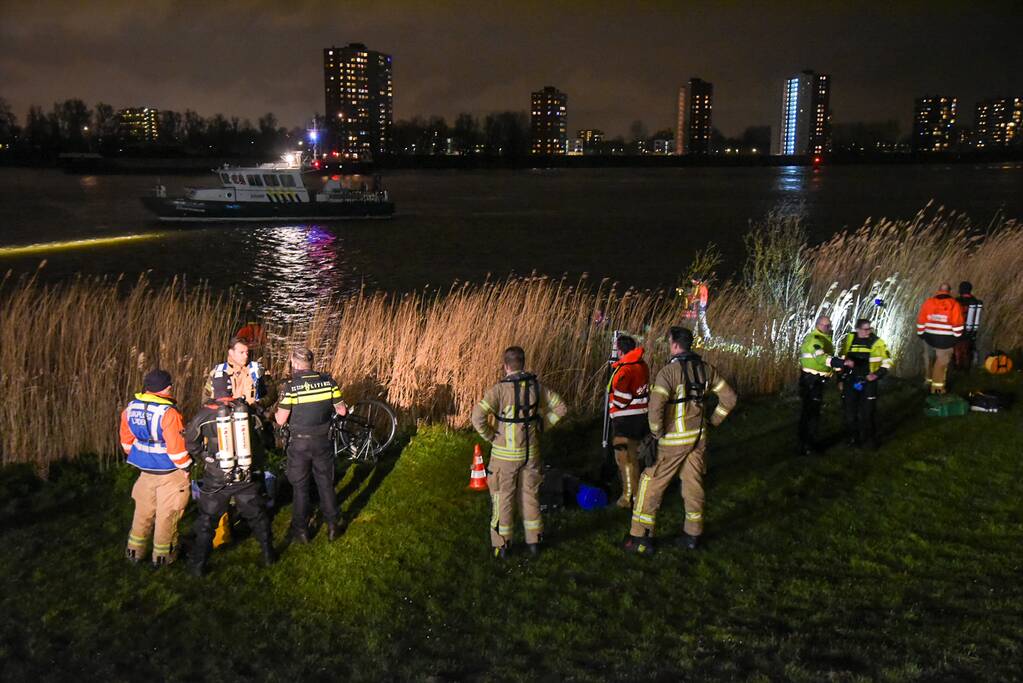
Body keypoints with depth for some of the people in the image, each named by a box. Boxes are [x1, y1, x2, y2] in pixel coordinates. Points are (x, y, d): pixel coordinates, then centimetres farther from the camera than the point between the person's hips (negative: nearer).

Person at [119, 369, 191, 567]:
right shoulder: (168, 413, -25)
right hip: (169, 473, -6)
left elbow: (126, 439, 10)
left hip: (145, 470, 6)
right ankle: (162, 555, 22)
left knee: (143, 510, 22)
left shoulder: (131, 408, -2)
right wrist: (186, 466, -9)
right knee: (167, 514, 10)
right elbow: (176, 447, -24)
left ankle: (135, 551, 32)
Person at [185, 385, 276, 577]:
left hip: (217, 479, -2)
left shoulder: (205, 413, -12)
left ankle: (198, 565, 21)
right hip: (247, 476, 2)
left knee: (206, 521, 14)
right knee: (257, 515, 19)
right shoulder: (247, 409, -6)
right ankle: (268, 555, 30)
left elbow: (190, 443, 0)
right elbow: (259, 443, 6)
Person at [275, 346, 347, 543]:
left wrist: (276, 411, 7)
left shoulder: (291, 386, -16)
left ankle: (301, 530, 23)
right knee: (326, 484, 16)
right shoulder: (328, 381, -7)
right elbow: (342, 411, -2)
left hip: (300, 444, -2)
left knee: (300, 487, 13)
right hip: (323, 442, 2)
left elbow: (281, 420, -14)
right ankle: (332, 526, 24)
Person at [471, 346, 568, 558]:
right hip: (530, 452, 4)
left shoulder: (500, 389, -17)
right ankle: (534, 541, 27)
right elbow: (560, 408, 6)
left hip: (505, 454, -4)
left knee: (503, 499, 9)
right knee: (530, 496, 17)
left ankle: (501, 545, 17)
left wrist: (490, 436, -9)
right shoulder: (536, 386, -3)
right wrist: (539, 426, 8)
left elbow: (478, 416, -25)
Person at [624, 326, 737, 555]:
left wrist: (656, 432, -12)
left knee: (651, 484, 3)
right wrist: (713, 421, 16)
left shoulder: (669, 371, -17)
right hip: (699, 437, 6)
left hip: (674, 440, -6)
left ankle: (641, 538, 5)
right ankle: (692, 534, 25)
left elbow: (655, 407, -27)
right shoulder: (705, 368, 3)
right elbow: (729, 398, 9)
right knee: (693, 483, 16)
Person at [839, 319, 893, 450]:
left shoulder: (876, 342, -5)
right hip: (850, 381, 2)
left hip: (868, 381, -2)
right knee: (850, 411, 7)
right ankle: (853, 437, 23)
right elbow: (841, 358, 12)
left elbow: (887, 361, 1)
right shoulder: (849, 339, 1)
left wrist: (877, 374, -14)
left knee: (868, 411, -2)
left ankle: (871, 438, 12)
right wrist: (840, 379, 12)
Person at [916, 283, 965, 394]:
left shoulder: (928, 302, -1)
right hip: (945, 339, -3)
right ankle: (937, 386, 1)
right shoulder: (954, 304, -9)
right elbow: (957, 324, -9)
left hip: (929, 337, 3)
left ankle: (929, 380, 31)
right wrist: (957, 336, 3)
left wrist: (920, 333, 13)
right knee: (942, 362, 3)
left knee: (929, 359, 19)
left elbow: (921, 321, 2)